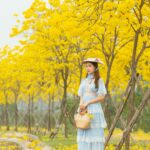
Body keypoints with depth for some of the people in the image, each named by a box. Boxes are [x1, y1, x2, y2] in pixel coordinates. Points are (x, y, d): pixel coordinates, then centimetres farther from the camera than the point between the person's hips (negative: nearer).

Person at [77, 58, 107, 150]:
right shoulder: (84, 81, 14)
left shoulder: (99, 80, -1)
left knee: (95, 135, -6)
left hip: (94, 111, -5)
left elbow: (102, 97, -8)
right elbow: (81, 97, 11)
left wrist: (87, 103, -15)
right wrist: (81, 106, -10)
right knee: (84, 135, 2)